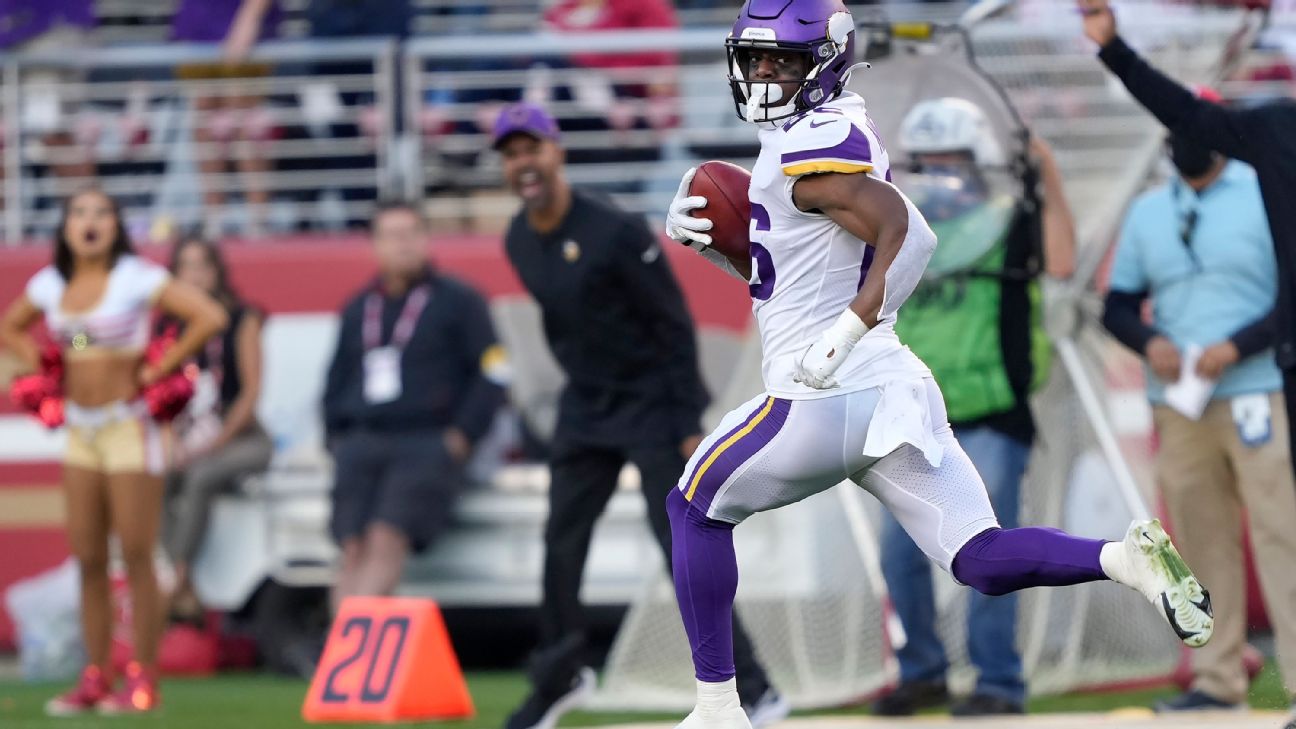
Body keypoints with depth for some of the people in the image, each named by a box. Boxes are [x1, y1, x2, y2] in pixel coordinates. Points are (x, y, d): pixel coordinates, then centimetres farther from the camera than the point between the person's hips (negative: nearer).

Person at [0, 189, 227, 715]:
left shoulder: (137, 279, -9)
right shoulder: (51, 285, 7)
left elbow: (209, 317, -16)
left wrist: (159, 370, -13)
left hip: (128, 428, -6)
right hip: (80, 430, 6)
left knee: (136, 558, -7)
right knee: (88, 561, 7)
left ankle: (143, 682, -5)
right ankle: (95, 678, 11)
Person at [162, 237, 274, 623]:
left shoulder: (242, 320, 0)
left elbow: (251, 391, -5)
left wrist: (214, 445, -13)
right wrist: (173, 443, -7)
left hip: (241, 438, -4)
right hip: (187, 442, 4)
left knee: (198, 477, -36)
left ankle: (178, 587, -36)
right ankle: (188, 596, -33)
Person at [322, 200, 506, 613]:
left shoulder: (458, 301, 7)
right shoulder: (358, 310, 21)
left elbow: (492, 375, 2)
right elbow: (335, 383, 27)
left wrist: (459, 438, -7)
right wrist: (337, 439, 12)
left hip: (427, 445, -5)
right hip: (362, 447, 5)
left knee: (387, 540, -26)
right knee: (354, 551, -15)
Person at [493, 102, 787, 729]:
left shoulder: (615, 233, -21)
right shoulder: (519, 242, 1)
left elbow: (674, 325, -17)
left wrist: (689, 424, -19)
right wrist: (582, 388, 17)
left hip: (651, 402, -7)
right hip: (584, 407, 7)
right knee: (561, 545, 9)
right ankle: (560, 677, 28)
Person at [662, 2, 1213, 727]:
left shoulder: (810, 148, -12)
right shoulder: (843, 136, 19)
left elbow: (909, 237, -25)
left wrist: (845, 334, -26)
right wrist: (709, 240, 14)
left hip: (825, 397, -8)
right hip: (893, 389, 9)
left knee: (697, 507, 13)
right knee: (982, 560, 0)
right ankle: (1127, 557, -25)